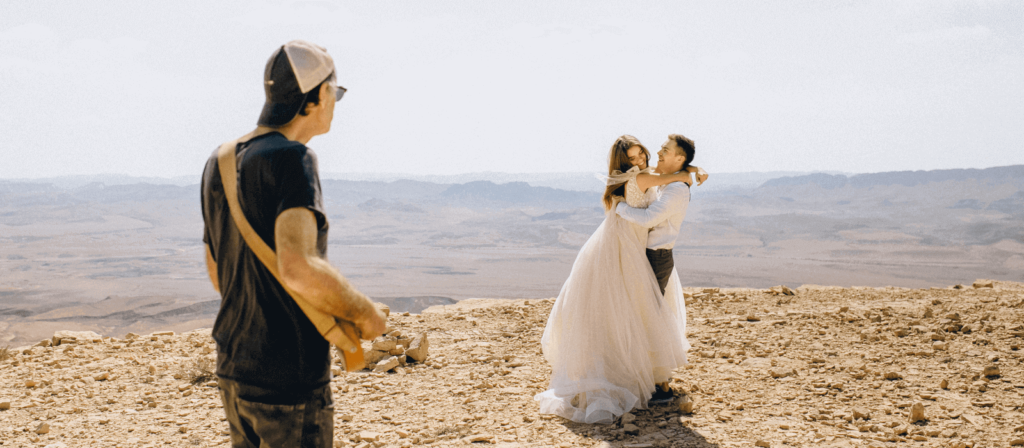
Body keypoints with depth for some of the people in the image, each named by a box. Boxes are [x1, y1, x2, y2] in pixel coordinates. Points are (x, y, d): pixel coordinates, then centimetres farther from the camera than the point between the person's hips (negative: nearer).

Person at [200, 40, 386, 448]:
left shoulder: (218, 164, 8)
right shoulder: (291, 159, -19)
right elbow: (299, 269, -32)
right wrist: (365, 314, -16)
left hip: (234, 370, 8)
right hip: (288, 382, -8)